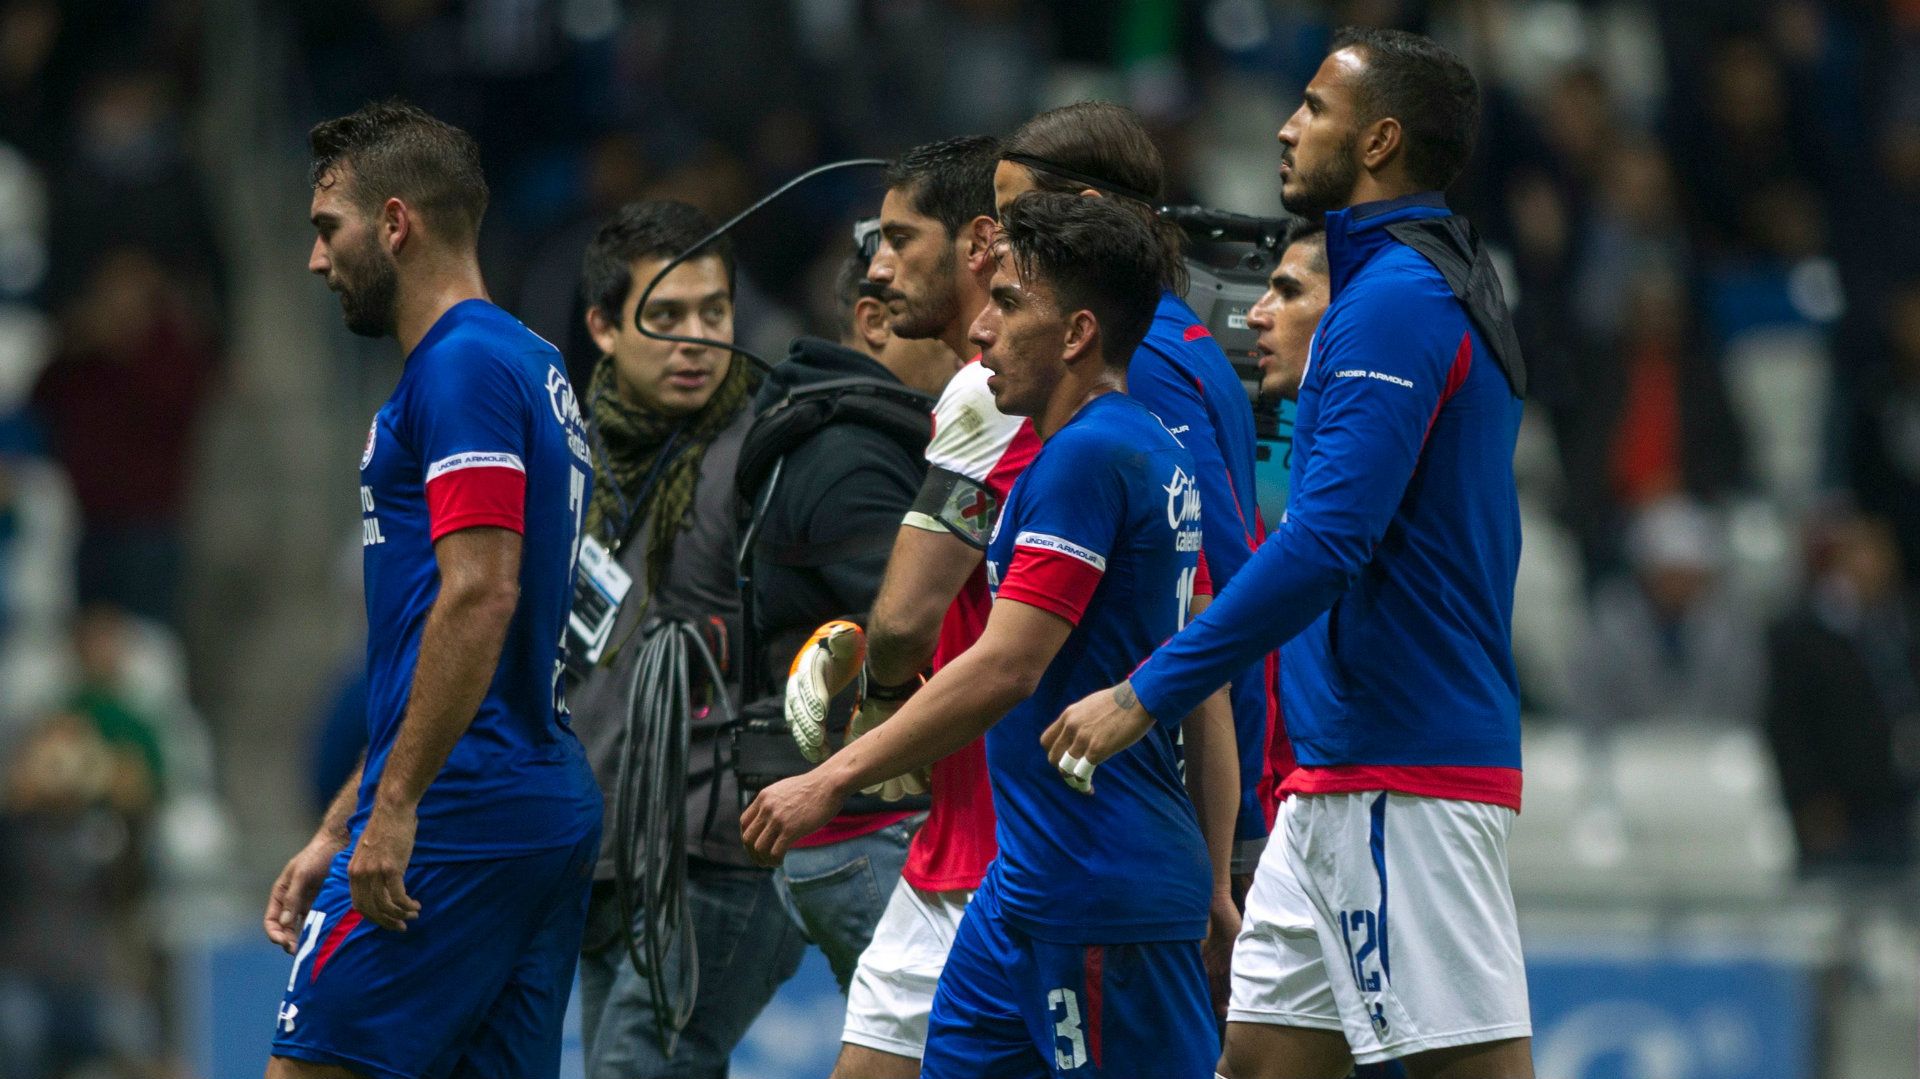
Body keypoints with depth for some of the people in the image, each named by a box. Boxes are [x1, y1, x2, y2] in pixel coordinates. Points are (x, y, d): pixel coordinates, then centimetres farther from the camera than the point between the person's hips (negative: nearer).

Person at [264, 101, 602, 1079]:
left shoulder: (462, 367, -10)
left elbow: (479, 595, -20)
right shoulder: (529, 366, 22)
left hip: (458, 815, -10)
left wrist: (395, 807, -20)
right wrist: (337, 832, 26)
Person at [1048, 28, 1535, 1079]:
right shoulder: (1441, 291, 18)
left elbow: (1327, 538, -22)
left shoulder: (1395, 300, -14)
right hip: (1339, 773, 10)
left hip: (1404, 782, -10)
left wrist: (1148, 693, -21)